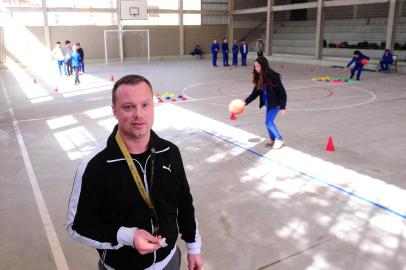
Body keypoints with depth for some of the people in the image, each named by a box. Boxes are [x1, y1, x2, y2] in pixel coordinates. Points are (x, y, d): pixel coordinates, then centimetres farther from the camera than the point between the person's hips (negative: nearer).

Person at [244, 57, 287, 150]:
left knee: (269, 122, -9)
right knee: (268, 122, 13)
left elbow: (282, 92, -20)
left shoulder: (273, 76, -24)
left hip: (275, 103, -7)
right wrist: (246, 101, -7)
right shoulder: (259, 77, -3)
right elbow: (256, 92, 2)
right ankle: (272, 139, 32)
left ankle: (279, 139, 9)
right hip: (268, 103, 7)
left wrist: (283, 107, -21)